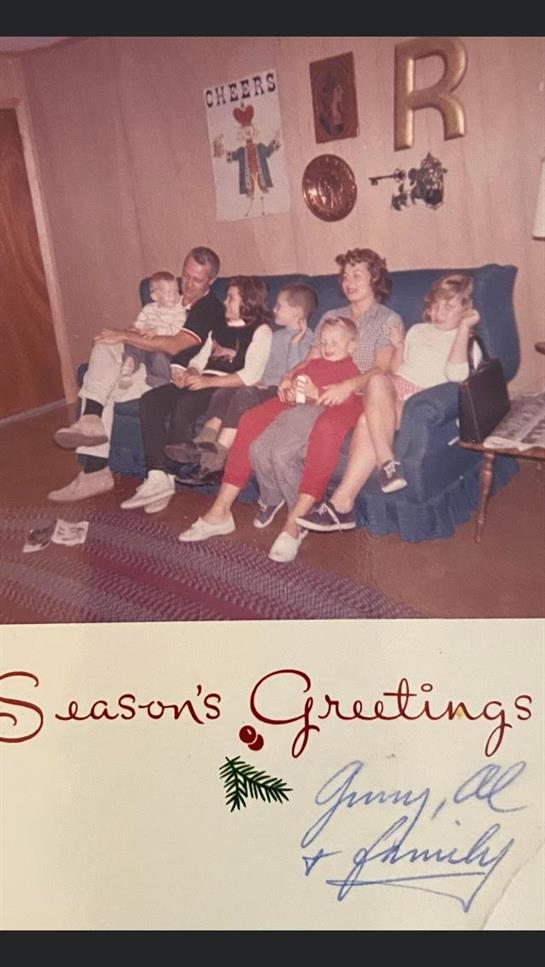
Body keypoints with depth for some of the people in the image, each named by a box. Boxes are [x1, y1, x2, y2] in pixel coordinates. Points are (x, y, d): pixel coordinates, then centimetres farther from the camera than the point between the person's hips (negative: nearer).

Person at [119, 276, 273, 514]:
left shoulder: (260, 331, 1)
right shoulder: (220, 326, 27)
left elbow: (250, 375, -13)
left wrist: (206, 381, -21)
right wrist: (190, 374, 1)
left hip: (228, 387, -8)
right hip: (204, 383, 8)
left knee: (183, 405, -35)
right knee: (150, 401, -16)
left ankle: (166, 478, -24)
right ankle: (157, 477, -24)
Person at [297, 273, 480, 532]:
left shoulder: (469, 343, 12)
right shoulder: (417, 330, 28)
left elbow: (455, 374, -11)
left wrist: (464, 326, -6)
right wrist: (398, 348, 5)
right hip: (391, 390, 4)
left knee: (369, 420, -33)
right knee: (379, 379, -35)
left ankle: (342, 504, -35)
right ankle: (387, 463, -42)